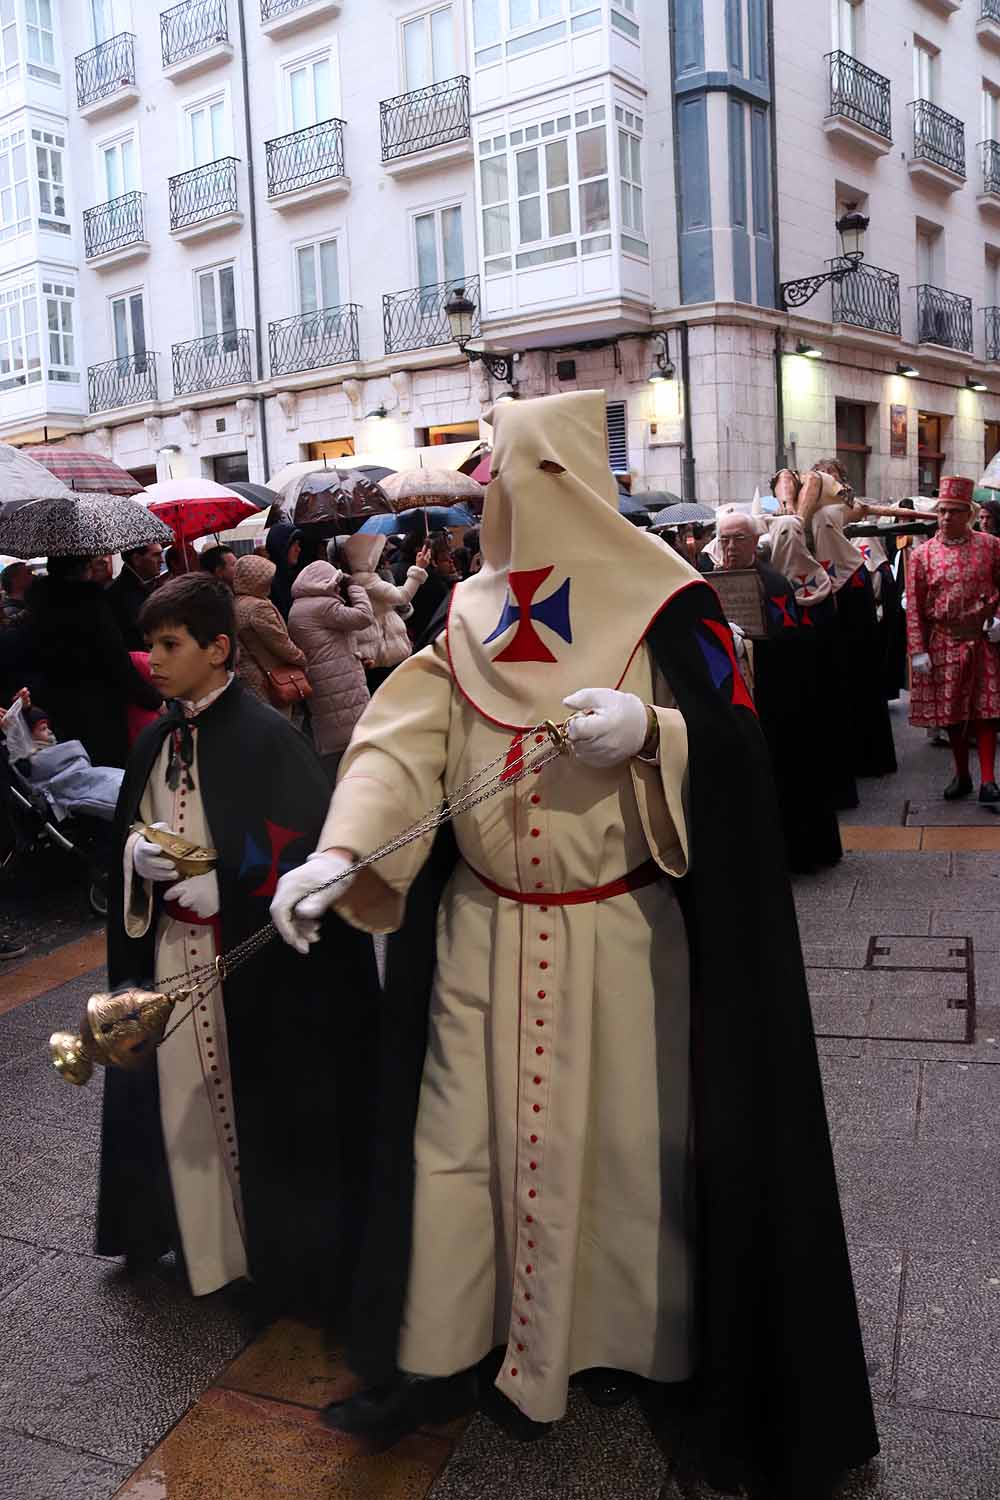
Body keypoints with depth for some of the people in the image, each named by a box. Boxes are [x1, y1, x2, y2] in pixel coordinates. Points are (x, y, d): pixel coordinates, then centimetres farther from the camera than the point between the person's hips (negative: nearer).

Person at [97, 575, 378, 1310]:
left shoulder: (267, 737, -15)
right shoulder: (159, 739, 6)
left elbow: (318, 846, -17)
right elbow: (129, 826, 16)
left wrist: (223, 887, -19)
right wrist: (139, 853, -6)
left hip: (255, 968, -6)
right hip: (174, 958, 6)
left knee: (257, 1100, 5)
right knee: (184, 1094, 15)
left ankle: (283, 1242, 26)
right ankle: (202, 1231, 37)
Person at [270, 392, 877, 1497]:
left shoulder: (658, 601, -6)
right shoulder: (472, 615, 5)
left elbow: (735, 744, -8)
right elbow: (405, 740, -6)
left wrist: (648, 730, -28)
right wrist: (339, 847, -21)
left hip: (617, 933, -3)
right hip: (484, 931, 4)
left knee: (619, 1137, 11)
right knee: (456, 1137, 10)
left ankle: (618, 1333, 36)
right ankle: (441, 1358, 28)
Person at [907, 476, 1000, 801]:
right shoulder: (922, 554, 0)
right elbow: (913, 606, -1)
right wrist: (918, 650, -6)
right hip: (943, 643, 1)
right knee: (952, 712, 8)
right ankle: (961, 776, 21)